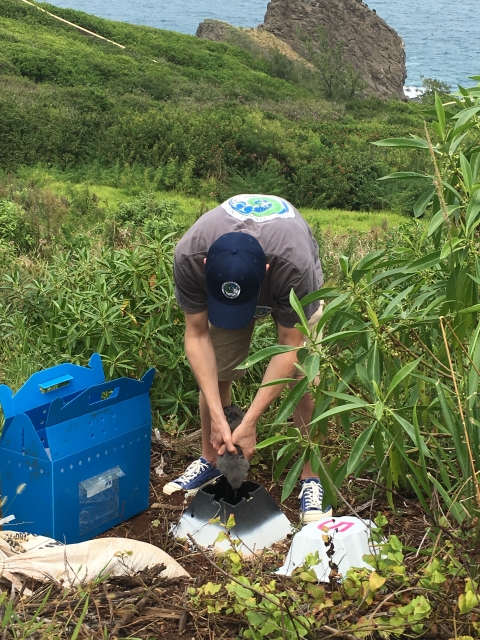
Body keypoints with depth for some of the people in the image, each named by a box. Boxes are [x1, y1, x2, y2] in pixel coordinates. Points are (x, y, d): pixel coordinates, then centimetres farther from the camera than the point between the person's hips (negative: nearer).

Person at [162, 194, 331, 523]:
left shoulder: (295, 265, -45)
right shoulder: (189, 256, -38)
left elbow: (289, 348, -34)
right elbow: (197, 335, -28)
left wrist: (249, 423, -35)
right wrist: (217, 416, -33)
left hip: (284, 288, -2)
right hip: (221, 285, 2)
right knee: (213, 373, -2)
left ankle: (310, 478, -1)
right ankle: (210, 461, 19)